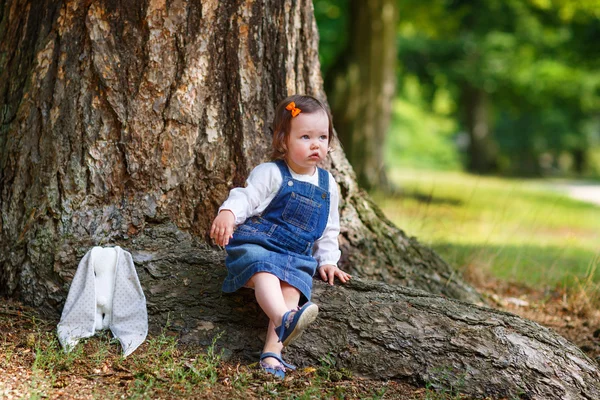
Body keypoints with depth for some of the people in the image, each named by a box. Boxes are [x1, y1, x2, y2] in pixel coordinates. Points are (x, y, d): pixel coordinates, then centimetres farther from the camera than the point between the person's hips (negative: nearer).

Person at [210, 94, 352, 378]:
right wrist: (227, 213, -34)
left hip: (296, 257, 3)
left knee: (292, 287, -29)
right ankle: (284, 321, -62)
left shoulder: (327, 184, 16)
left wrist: (327, 261, 15)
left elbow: (329, 229, 25)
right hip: (255, 245, -3)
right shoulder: (270, 173, -1)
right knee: (265, 270, -38)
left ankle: (273, 351, -42)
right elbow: (245, 197, -12)